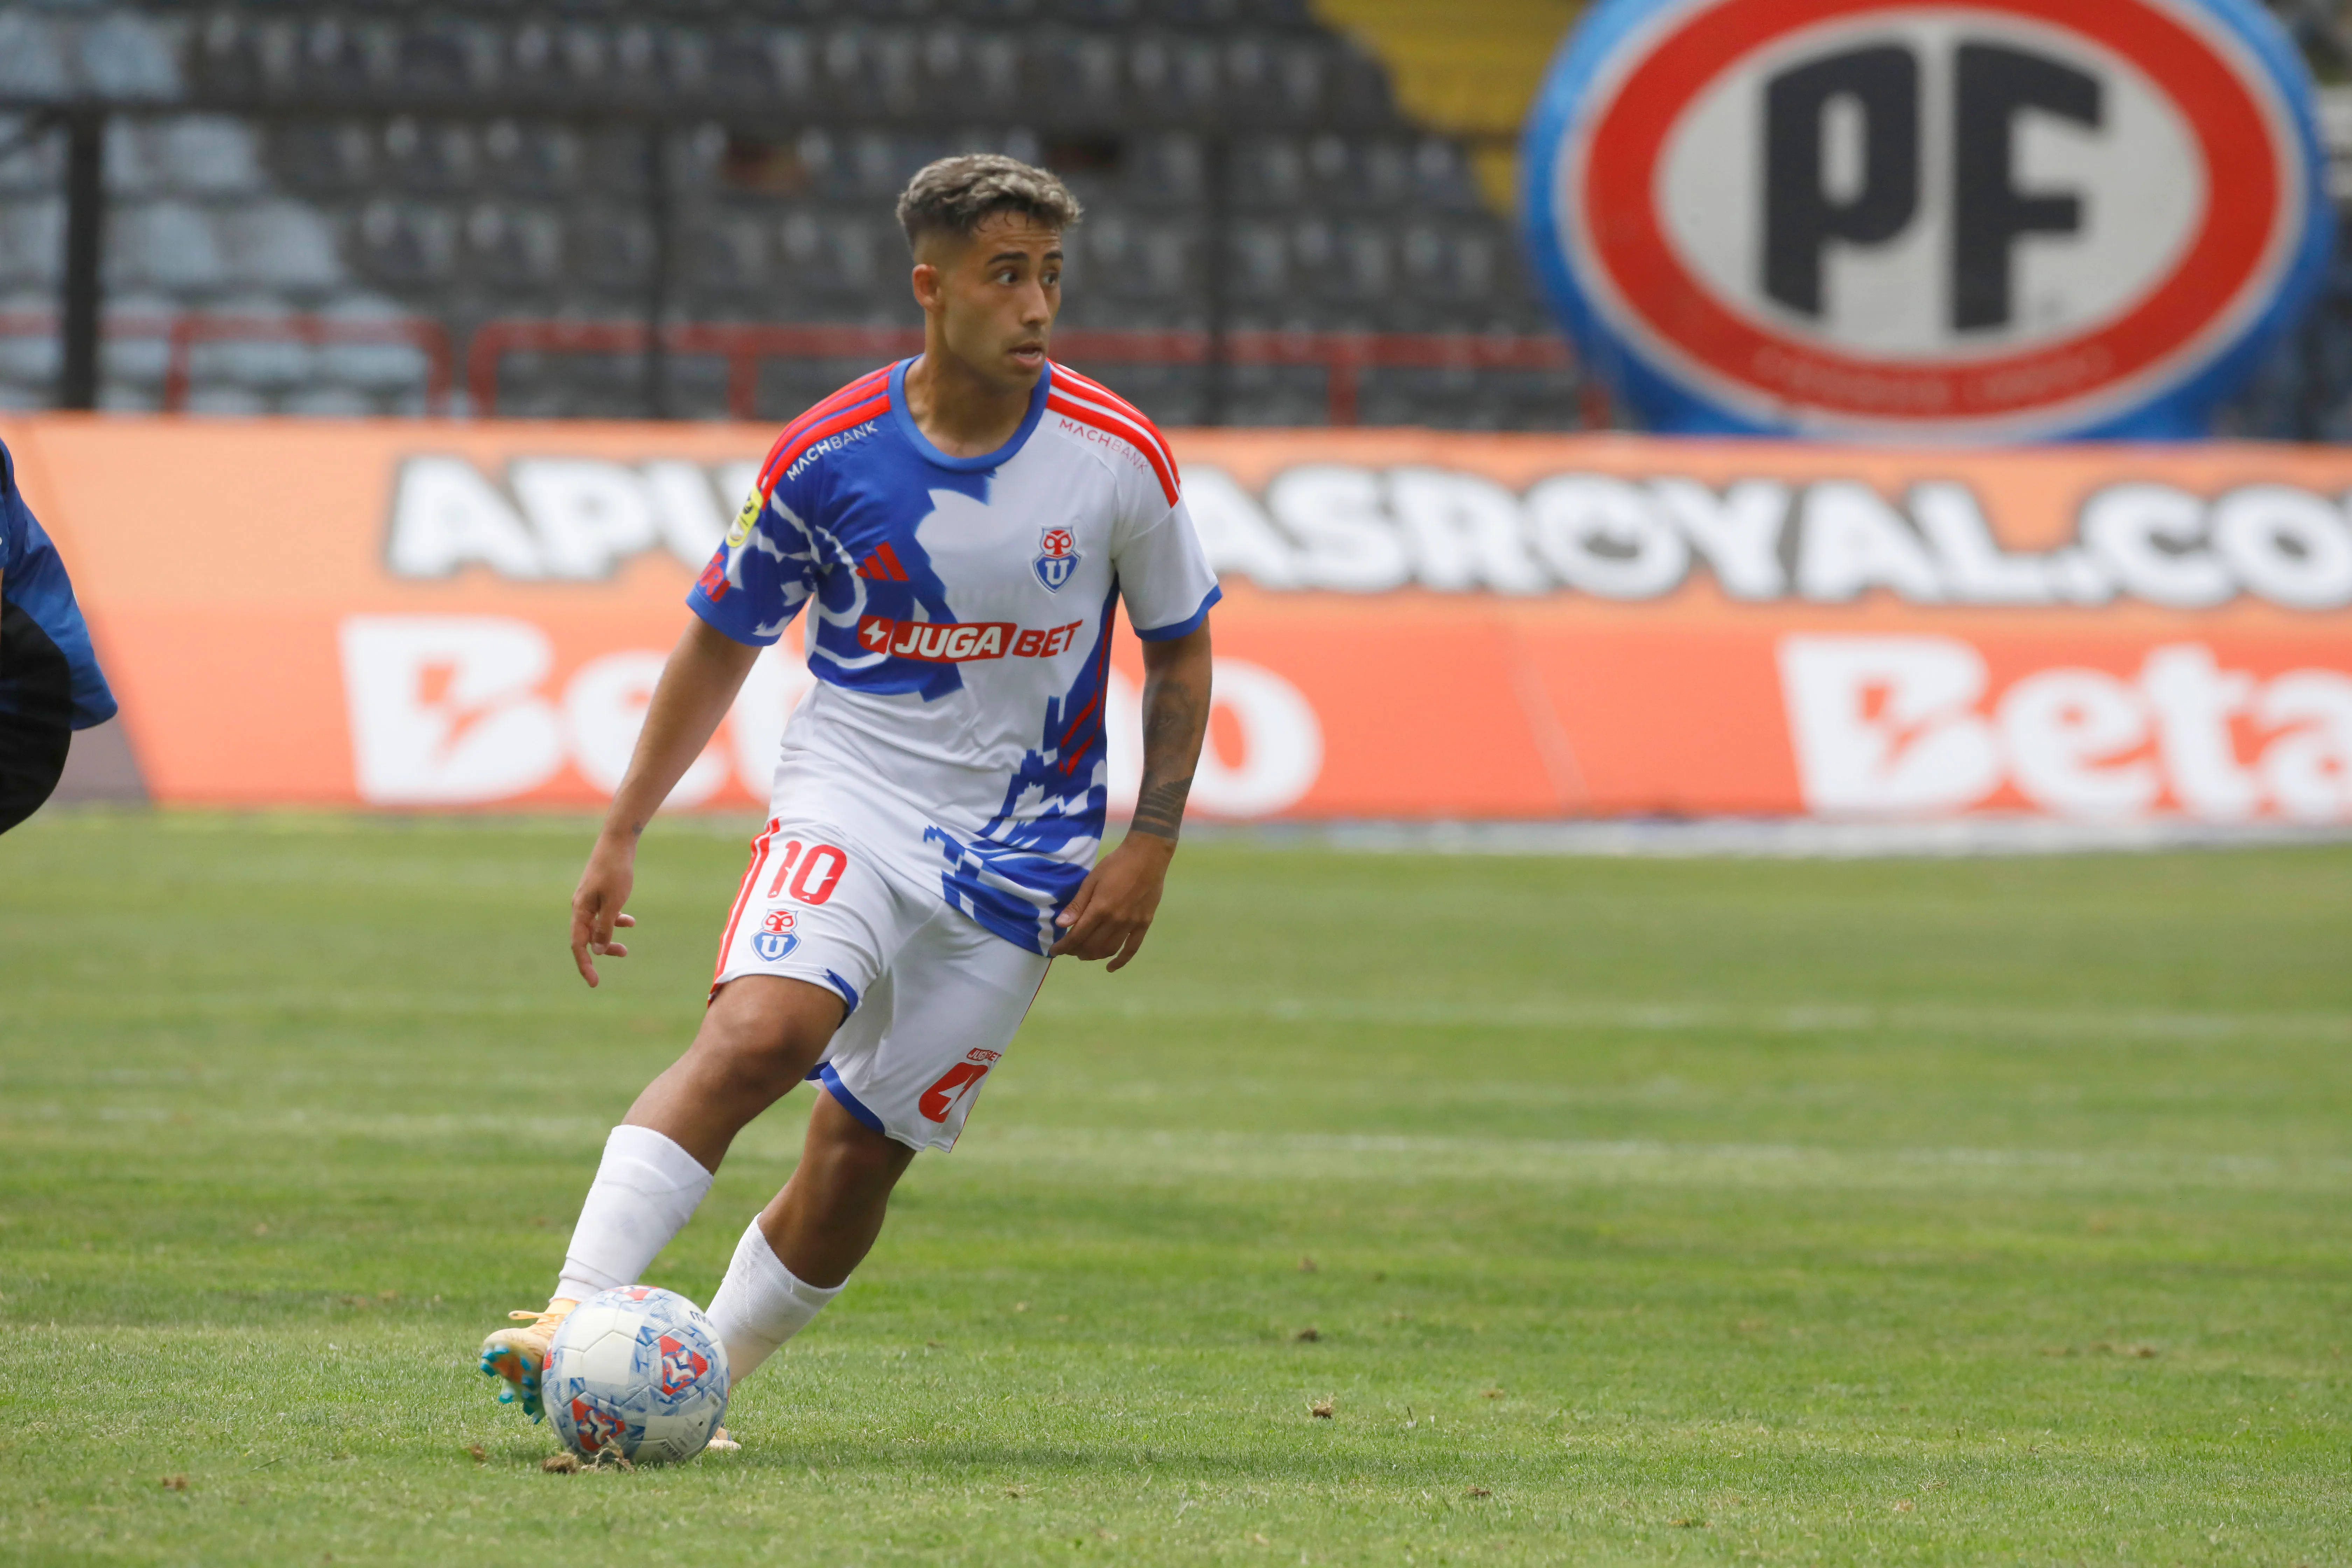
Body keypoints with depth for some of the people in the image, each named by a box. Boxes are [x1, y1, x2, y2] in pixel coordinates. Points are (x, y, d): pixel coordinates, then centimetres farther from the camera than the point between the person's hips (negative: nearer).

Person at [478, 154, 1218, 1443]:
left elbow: (1180, 655, 9)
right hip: (845, 802, -2)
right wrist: (619, 838, 5)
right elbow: (722, 640, 7)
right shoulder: (828, 455, -6)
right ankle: (575, 1315, -37)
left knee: (859, 1160, 0)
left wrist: (1148, 849, 0)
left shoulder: (1119, 457, -5)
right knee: (757, 1031, -28)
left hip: (1018, 855, 2)